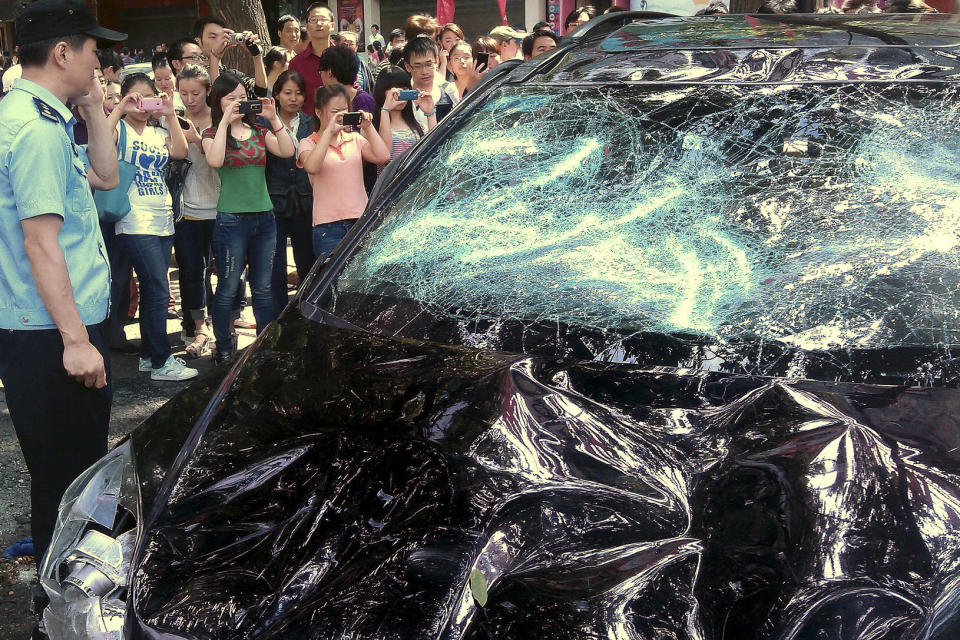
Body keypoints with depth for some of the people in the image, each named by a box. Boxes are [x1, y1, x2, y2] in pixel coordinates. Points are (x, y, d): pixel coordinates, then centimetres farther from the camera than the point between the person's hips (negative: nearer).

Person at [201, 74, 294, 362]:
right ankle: (224, 349, 11)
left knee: (263, 289, 10)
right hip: (231, 219, -4)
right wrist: (225, 121, -18)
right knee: (228, 289, 0)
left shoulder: (259, 131, 12)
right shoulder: (213, 134, 2)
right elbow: (215, 160, -21)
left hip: (264, 217, 4)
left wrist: (273, 119, -12)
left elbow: (287, 152, -5)